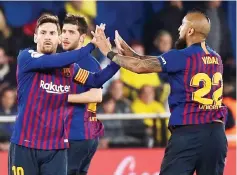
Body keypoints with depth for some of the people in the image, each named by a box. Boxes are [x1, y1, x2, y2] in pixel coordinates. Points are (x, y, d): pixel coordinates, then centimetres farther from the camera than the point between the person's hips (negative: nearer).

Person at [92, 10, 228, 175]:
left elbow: (140, 67, -4)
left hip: (189, 132, -6)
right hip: (216, 132, 6)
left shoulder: (182, 57, -8)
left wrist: (109, 52, 9)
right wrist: (129, 52, 21)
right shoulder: (216, 58, 13)